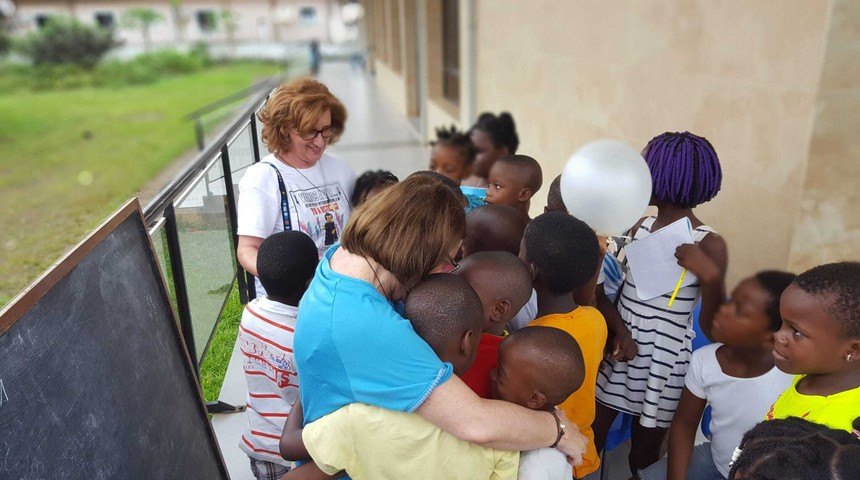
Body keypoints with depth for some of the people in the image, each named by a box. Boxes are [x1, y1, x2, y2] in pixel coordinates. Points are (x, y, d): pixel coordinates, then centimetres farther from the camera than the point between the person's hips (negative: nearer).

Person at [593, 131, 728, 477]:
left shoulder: (708, 245, -13)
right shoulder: (639, 227, 2)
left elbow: (713, 330, -14)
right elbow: (603, 290, 3)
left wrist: (709, 276, -28)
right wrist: (620, 329, -14)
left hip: (664, 363, -4)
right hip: (618, 351, 4)